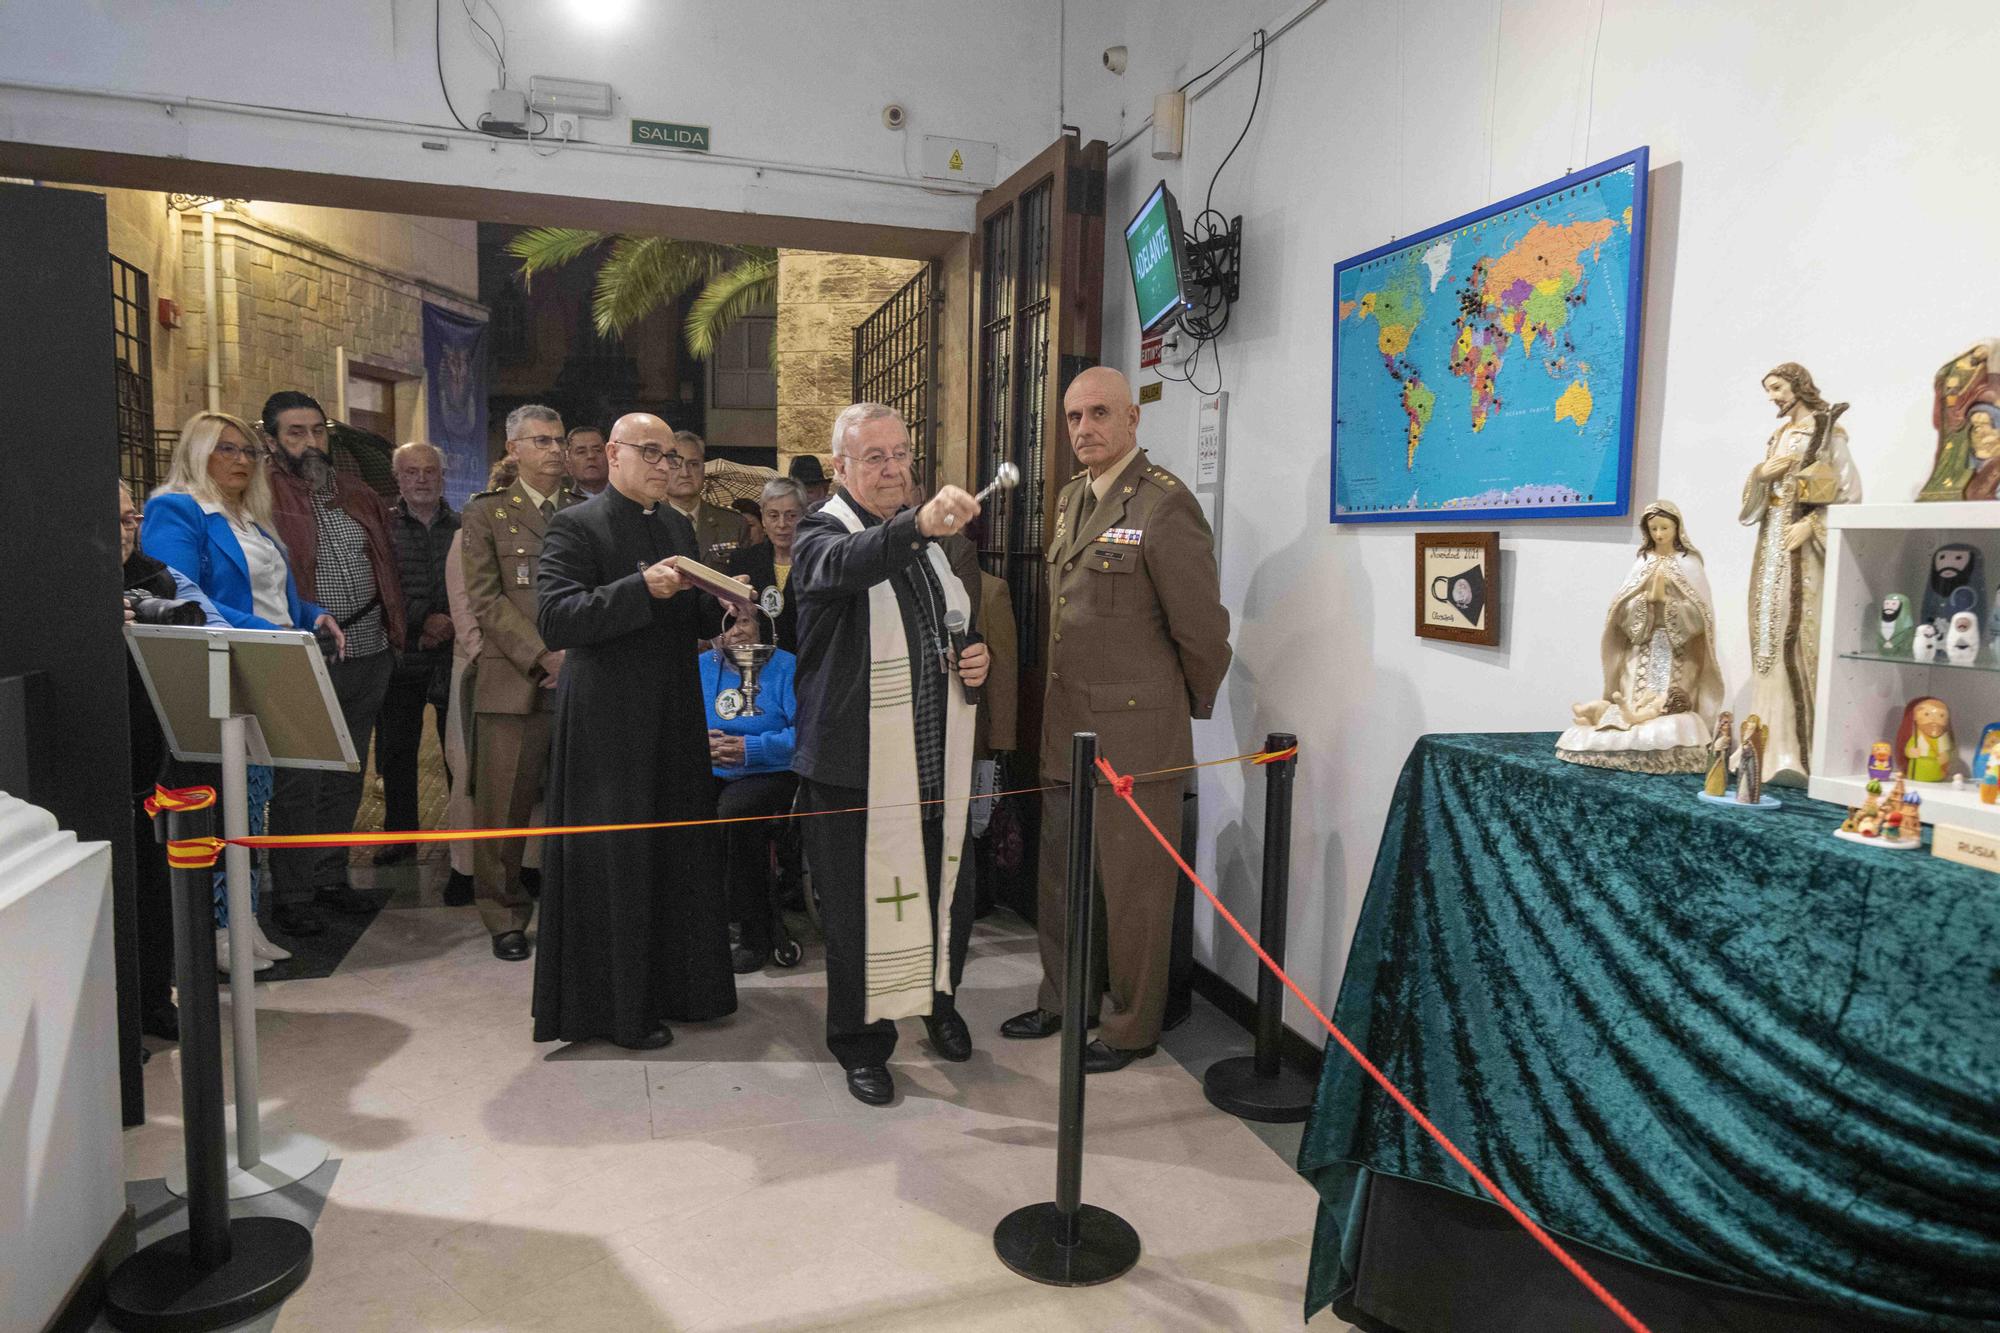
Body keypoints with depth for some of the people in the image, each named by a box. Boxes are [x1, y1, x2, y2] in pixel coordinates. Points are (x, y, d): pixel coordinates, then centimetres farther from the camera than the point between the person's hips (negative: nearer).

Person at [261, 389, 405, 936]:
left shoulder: (360, 496, 13)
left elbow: (388, 567, 18)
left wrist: (393, 633, 11)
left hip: (369, 657, 6)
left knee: (346, 776, 15)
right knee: (299, 781, 0)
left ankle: (330, 877, 28)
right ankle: (291, 896, 12)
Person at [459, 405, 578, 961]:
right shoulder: (486, 513, 7)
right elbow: (485, 599, -2)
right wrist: (542, 657, -12)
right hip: (514, 681, -2)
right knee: (505, 807, 2)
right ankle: (506, 917, 17)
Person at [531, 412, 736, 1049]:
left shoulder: (679, 526, 14)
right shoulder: (576, 526, -7)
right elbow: (554, 620, -18)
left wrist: (723, 604, -3)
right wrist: (642, 588, -26)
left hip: (675, 718, 7)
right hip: (609, 722, -6)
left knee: (678, 852, 11)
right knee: (615, 863, 2)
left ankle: (675, 985, 26)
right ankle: (619, 1006, 15)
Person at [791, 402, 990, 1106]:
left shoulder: (932, 534, 12)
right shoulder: (822, 533, -9)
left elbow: (963, 622, 25)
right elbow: (844, 564, -35)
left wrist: (976, 658, 2)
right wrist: (917, 525, -53)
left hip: (938, 760, 6)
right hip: (858, 765, -6)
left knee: (946, 889, 17)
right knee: (858, 907, 5)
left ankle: (938, 998, 42)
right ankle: (861, 1042, 25)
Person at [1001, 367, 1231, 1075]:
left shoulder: (1164, 504, -15)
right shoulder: (1072, 498, 11)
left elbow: (1203, 629, -12)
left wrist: (1190, 706, 1)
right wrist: (1062, 699, 16)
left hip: (1134, 734, -8)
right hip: (1066, 729, 8)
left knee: (1133, 889, 6)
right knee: (1060, 877, 19)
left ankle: (1133, 1029, 23)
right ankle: (1062, 1001, 38)